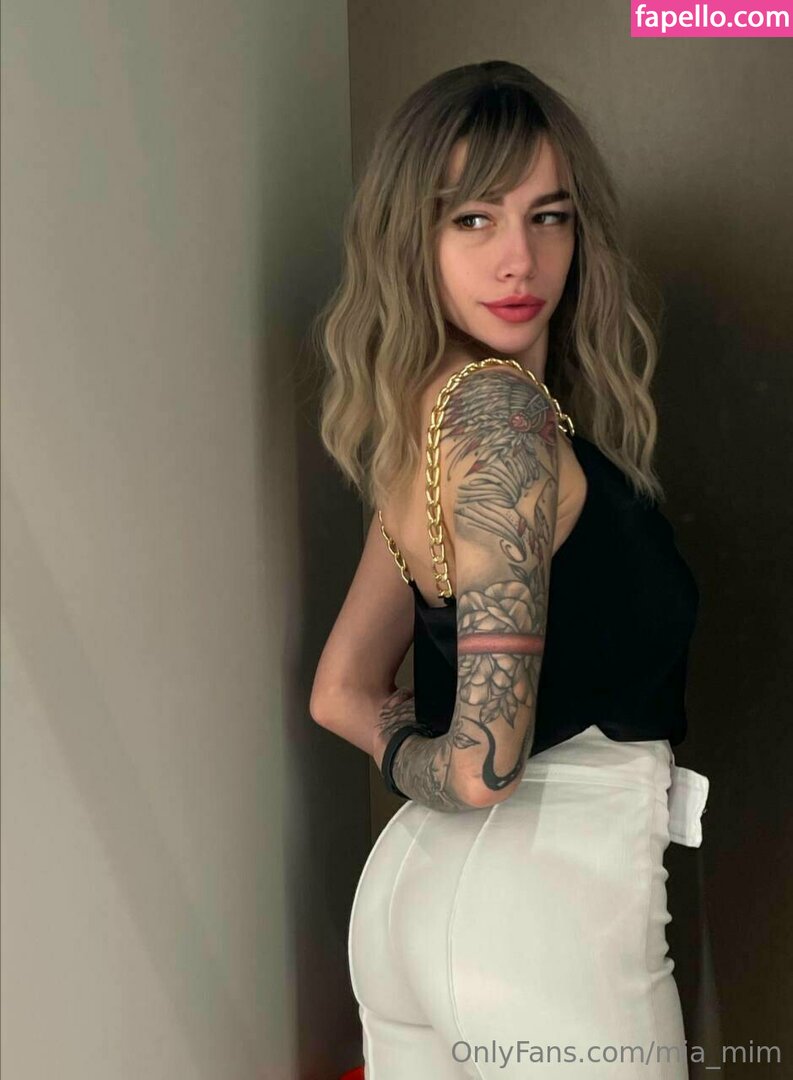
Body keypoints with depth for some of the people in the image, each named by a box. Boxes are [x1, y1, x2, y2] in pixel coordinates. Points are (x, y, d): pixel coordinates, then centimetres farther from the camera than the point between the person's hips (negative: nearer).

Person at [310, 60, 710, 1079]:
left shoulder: (424, 419, 9)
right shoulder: (502, 408, -17)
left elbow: (341, 695, 17)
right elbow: (485, 762, -22)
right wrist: (414, 757, -2)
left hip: (411, 885, 9)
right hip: (549, 899, -8)